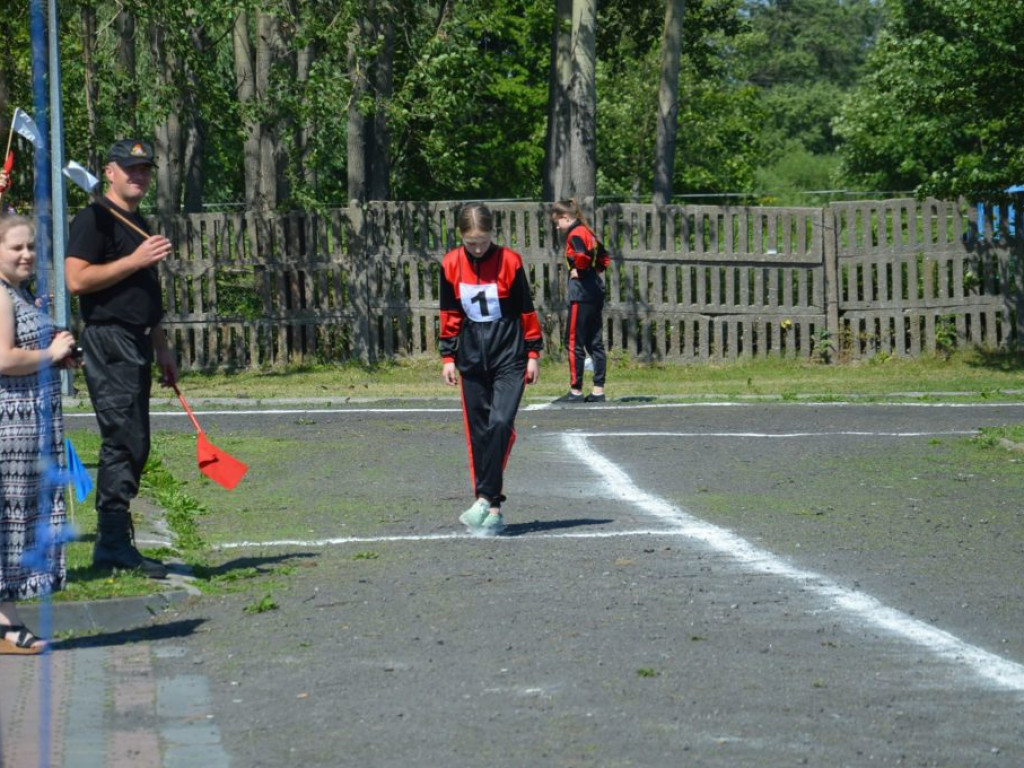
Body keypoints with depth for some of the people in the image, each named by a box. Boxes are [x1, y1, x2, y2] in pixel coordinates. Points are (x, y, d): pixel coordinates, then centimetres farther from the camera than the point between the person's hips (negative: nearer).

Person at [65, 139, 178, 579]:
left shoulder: (138, 225, 22)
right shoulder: (94, 219, -7)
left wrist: (161, 349, 24)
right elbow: (77, 279, -19)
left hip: (136, 345, 10)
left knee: (133, 444, 9)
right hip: (108, 342, -9)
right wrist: (135, 260, -19)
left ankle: (113, 544, 13)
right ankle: (114, 542, -12)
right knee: (124, 440, -13)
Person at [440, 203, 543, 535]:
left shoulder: (509, 261, -7)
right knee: (477, 432, 3)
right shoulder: (450, 265, 1)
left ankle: (486, 498, -16)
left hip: (509, 357, -3)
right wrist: (448, 356, 8)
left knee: (501, 423, -19)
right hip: (472, 358, 3)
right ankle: (492, 509, 9)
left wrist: (533, 353, 0)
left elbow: (526, 309, 0)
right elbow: (449, 315, 10)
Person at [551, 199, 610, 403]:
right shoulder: (588, 232, 17)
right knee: (595, 342, 9)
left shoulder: (575, 234, -11)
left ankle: (576, 391, -3)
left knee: (574, 342, -4)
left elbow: (582, 256, -30)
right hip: (596, 291, 9)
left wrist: (578, 271, -13)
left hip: (581, 294, -9)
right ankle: (598, 390, 10)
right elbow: (604, 259, 26)